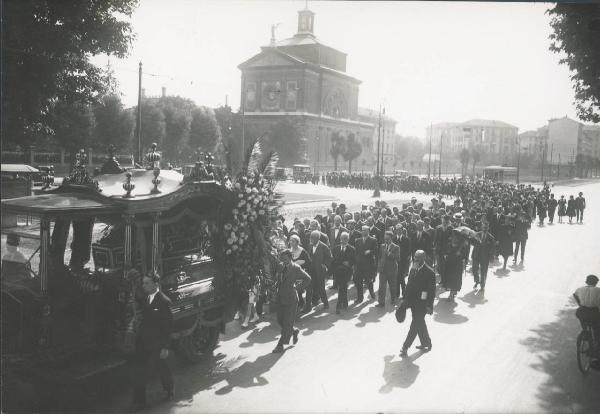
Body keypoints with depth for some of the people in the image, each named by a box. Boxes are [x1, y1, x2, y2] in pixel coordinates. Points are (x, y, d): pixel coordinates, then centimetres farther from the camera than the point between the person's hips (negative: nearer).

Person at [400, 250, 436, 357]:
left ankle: (405, 347, -1)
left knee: (416, 324, -5)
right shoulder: (413, 270, 8)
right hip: (413, 301, 7)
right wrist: (405, 299, 11)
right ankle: (425, 343, 33)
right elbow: (409, 285, 15)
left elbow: (432, 291, -12)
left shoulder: (429, 272, -13)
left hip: (422, 303, -7)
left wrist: (429, 306, -14)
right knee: (420, 323, 17)